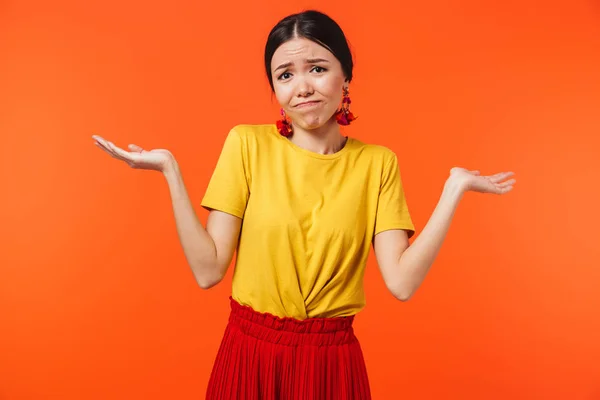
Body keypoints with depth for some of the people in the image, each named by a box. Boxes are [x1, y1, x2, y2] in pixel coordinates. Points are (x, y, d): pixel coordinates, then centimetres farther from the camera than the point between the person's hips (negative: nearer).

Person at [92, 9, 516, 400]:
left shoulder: (377, 162, -3)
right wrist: (171, 172, -17)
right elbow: (209, 269, -10)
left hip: (333, 361, 1)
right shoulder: (247, 143, -6)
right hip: (250, 354, 0)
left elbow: (401, 282, -12)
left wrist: (455, 188, -14)